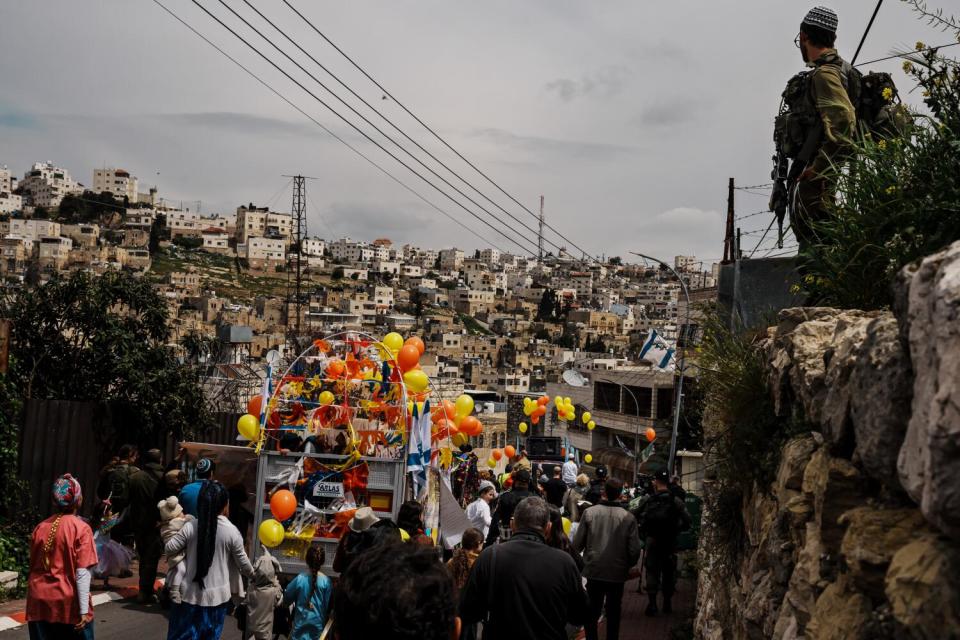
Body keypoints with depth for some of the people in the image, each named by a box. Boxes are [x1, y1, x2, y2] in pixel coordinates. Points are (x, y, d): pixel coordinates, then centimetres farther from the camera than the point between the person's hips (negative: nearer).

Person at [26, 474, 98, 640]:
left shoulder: (40, 528, 3)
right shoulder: (81, 528, -11)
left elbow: (33, 566, 10)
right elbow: (82, 573, -14)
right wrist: (84, 610, -12)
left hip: (39, 603, 4)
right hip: (68, 603, -4)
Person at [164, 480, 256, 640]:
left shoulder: (191, 527, -11)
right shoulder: (231, 531, -12)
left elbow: (169, 549, -3)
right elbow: (243, 563, -4)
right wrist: (252, 574, 18)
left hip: (191, 593, 1)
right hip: (217, 596, 0)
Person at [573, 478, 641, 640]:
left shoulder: (589, 512, -12)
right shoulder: (628, 517, -13)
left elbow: (577, 543, -9)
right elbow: (634, 550, -11)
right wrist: (628, 566, 10)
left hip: (593, 570, 0)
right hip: (617, 572, 0)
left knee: (592, 612, 16)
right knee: (613, 614, 16)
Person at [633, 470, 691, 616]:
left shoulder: (647, 500, -7)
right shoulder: (676, 501, -7)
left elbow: (634, 517, -5)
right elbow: (687, 520, -11)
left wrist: (643, 531, 9)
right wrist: (676, 530, 5)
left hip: (652, 540, 0)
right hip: (670, 542, 1)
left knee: (652, 571, 7)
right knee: (669, 571, 14)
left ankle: (652, 603, 2)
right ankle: (667, 602, 20)